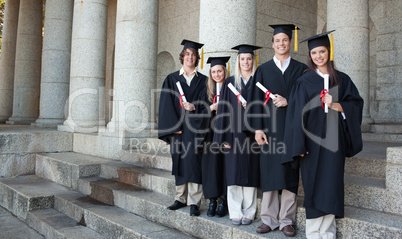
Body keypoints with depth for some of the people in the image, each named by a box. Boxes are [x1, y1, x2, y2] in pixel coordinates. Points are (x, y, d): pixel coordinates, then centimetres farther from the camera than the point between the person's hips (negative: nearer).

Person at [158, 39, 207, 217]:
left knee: (193, 161, -8)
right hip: (177, 126, 2)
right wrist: (173, 126, -8)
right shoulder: (171, 79, 9)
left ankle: (194, 202, -3)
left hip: (195, 127, -1)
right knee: (179, 162, 6)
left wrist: (195, 106, -15)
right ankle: (181, 198, 17)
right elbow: (166, 104, 2)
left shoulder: (203, 80, 9)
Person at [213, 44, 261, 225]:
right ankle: (235, 213, 9)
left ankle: (248, 212, 13)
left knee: (250, 173, 2)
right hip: (234, 133, 1)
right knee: (234, 173, 0)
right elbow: (223, 109, 4)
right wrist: (224, 136, -3)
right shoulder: (229, 82, 9)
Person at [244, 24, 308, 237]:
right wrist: (257, 128, -5)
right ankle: (269, 219, 11)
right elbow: (256, 100, 4)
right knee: (269, 173, 2)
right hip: (270, 127, 0)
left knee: (289, 173, 2)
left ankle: (286, 220, 12)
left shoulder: (301, 69, 9)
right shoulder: (263, 70, 9)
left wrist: (288, 102, -12)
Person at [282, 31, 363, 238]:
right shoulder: (304, 81, 2)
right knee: (313, 184, 1)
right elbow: (297, 113, -4)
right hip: (312, 139, -2)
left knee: (331, 185, 4)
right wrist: (299, 145, -11)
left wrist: (336, 105, -12)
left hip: (333, 139, 2)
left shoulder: (341, 79, 9)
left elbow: (356, 103, 8)